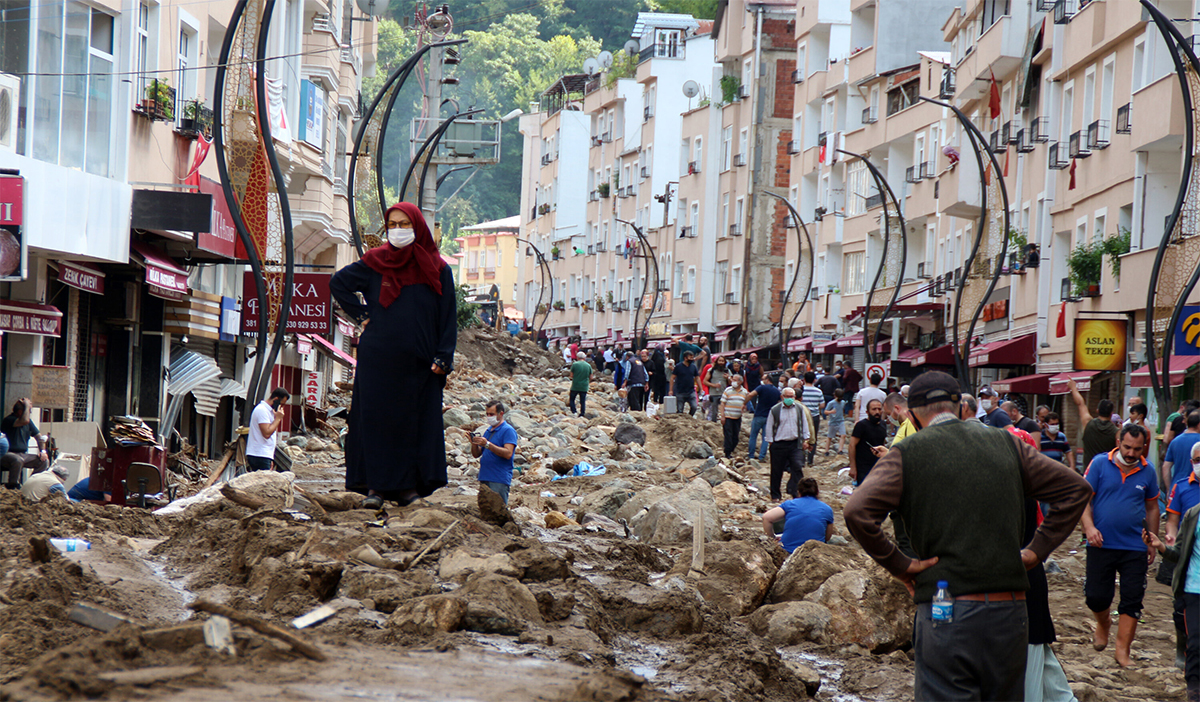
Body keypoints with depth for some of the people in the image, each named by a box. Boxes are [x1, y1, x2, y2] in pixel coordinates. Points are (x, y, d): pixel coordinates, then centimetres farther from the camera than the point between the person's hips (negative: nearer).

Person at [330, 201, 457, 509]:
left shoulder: (437, 270, 4)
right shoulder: (375, 263, 5)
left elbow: (448, 318, 3)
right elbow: (338, 283, 19)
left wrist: (442, 360, -6)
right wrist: (361, 315, 8)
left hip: (418, 364, 0)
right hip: (378, 359, 0)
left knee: (414, 423, -1)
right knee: (376, 419, -4)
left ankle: (408, 484, 6)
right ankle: (376, 485, -1)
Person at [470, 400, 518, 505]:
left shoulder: (508, 430, -5)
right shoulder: (488, 431, 19)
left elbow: (508, 453, -18)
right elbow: (476, 454, 19)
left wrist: (487, 444, -22)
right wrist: (474, 444, -3)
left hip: (499, 480, -8)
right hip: (484, 478, 8)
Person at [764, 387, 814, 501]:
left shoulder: (800, 409, 6)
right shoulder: (775, 410, -1)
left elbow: (804, 424, 15)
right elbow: (770, 427, 4)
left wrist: (805, 439, 12)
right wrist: (770, 442, 1)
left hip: (795, 444, 2)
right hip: (779, 444, -1)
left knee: (798, 467, -12)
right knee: (777, 471, 5)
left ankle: (797, 492, -8)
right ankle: (775, 495, 17)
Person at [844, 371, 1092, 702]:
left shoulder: (907, 454, -1)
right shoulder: (1007, 445, 11)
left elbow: (857, 511, -15)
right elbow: (1076, 489, 15)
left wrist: (899, 564, -5)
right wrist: (1037, 550, 14)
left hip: (947, 612, -4)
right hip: (1010, 611, 4)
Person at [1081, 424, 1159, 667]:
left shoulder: (1147, 471, 3)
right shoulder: (1099, 464, -4)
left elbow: (1152, 508, 15)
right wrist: (1089, 527, -19)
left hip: (1135, 547, 1)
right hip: (1101, 544, -1)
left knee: (1132, 600, -1)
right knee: (1096, 596, 1)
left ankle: (1123, 650, 8)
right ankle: (1103, 623, 35)